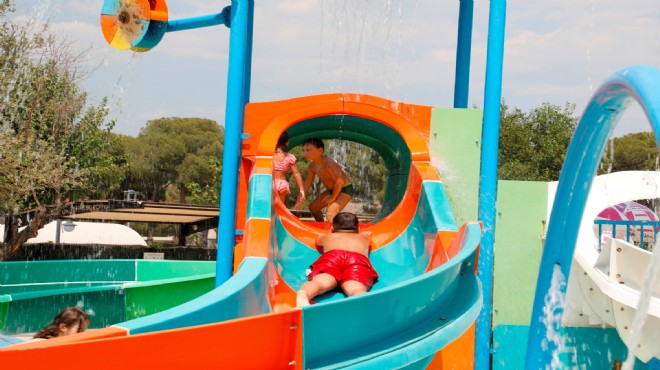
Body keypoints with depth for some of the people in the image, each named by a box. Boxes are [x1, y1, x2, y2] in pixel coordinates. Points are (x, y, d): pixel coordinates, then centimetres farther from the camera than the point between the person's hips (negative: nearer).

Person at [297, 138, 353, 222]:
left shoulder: (328, 164, -29)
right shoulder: (312, 166, -2)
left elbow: (339, 181, -31)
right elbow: (308, 183, 10)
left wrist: (333, 198, -20)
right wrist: (300, 200, 6)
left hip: (345, 190, -10)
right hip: (332, 190, 10)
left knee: (330, 215, -28)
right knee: (313, 207, 19)